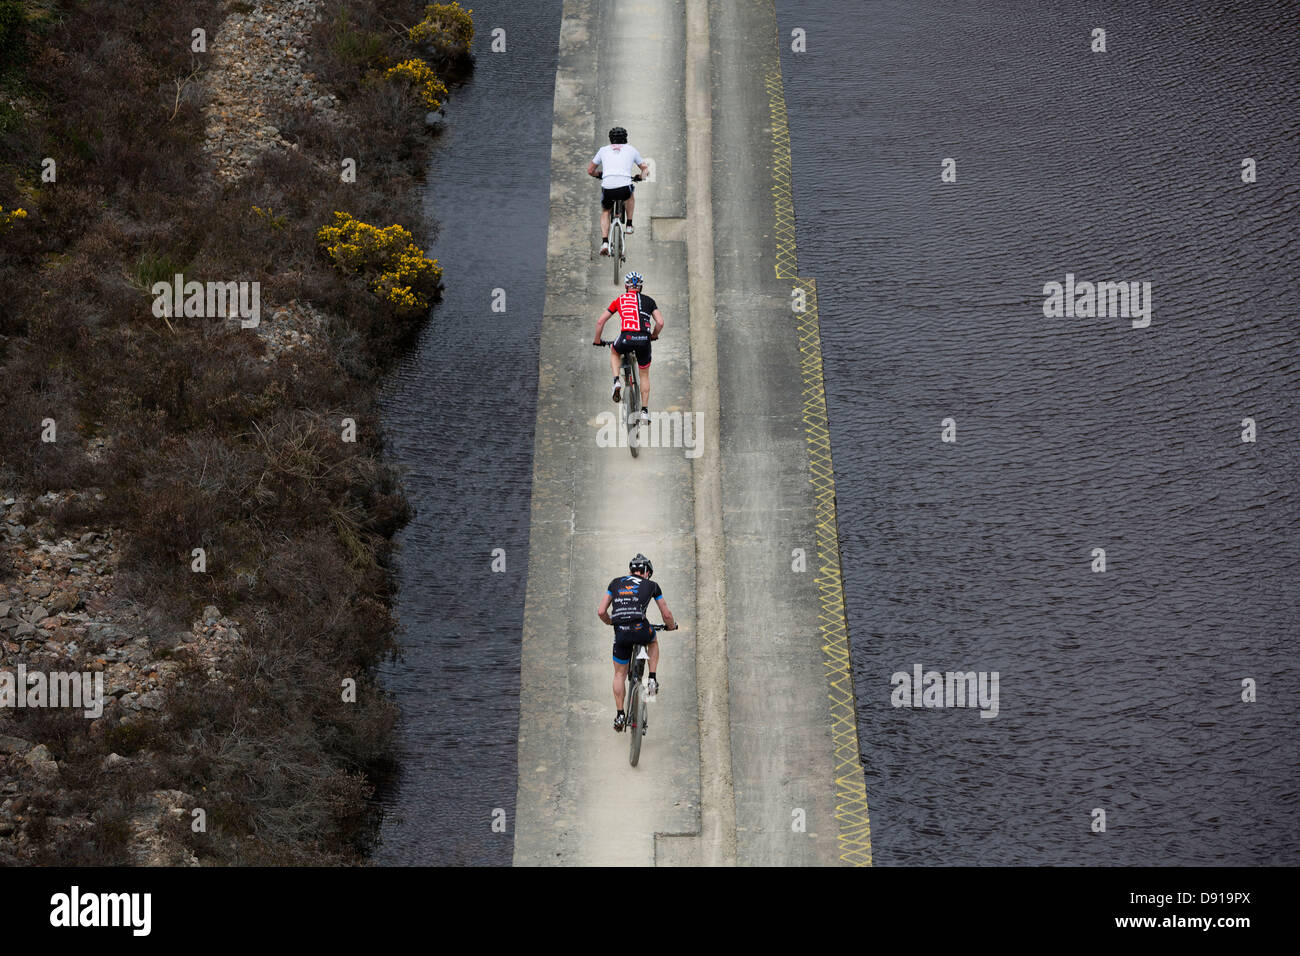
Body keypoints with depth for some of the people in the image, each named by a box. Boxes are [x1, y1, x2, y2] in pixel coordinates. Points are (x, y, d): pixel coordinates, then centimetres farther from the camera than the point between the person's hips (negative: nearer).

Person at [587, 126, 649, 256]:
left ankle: (605, 242, 11)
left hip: (607, 188, 0)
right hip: (624, 188, 0)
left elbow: (590, 171, 28)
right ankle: (629, 225, 33)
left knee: (605, 212, 29)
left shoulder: (604, 150, 20)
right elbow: (646, 170, 27)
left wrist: (599, 174, 49)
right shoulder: (631, 150, 19)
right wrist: (640, 176, 48)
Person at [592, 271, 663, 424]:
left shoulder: (619, 300, 18)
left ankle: (617, 381, 13)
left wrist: (597, 341, 34)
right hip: (644, 340, 1)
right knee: (644, 374, 22)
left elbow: (600, 321, 19)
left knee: (614, 351, 36)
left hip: (626, 338, -1)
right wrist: (654, 336, 31)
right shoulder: (649, 301, 18)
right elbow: (660, 322, 10)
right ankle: (645, 410, 16)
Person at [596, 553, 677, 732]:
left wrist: (611, 622, 36)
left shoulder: (616, 583, 19)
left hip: (620, 634, 1)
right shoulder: (651, 585, 15)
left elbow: (601, 612, 15)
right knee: (653, 642, 36)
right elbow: (666, 614, 18)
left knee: (619, 674, 18)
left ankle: (620, 715, 13)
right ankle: (653, 680, 21)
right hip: (640, 629, -1)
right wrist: (671, 626, 40)